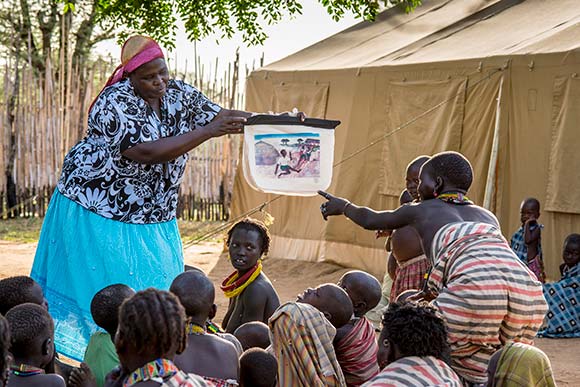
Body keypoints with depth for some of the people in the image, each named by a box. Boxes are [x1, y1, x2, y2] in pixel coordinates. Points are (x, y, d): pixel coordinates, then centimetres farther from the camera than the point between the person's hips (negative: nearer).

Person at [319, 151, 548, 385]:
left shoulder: (421, 211, 27)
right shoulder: (487, 216, 37)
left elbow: (370, 220, 45)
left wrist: (343, 206, 66)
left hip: (475, 288, -5)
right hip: (528, 290, 5)